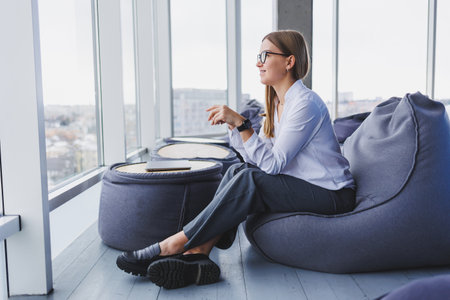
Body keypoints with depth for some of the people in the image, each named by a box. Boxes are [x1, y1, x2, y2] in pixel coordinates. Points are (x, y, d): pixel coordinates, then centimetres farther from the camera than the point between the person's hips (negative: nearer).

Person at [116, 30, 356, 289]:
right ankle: (198, 254, -23)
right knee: (238, 171, -10)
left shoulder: (305, 103, -18)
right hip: (300, 186, 8)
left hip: (333, 196, -8)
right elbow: (259, 159, 6)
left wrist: (241, 122, -25)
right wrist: (233, 124, -6)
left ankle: (173, 246, -19)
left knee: (249, 181, -26)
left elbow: (272, 163, -22)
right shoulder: (278, 103, 11)